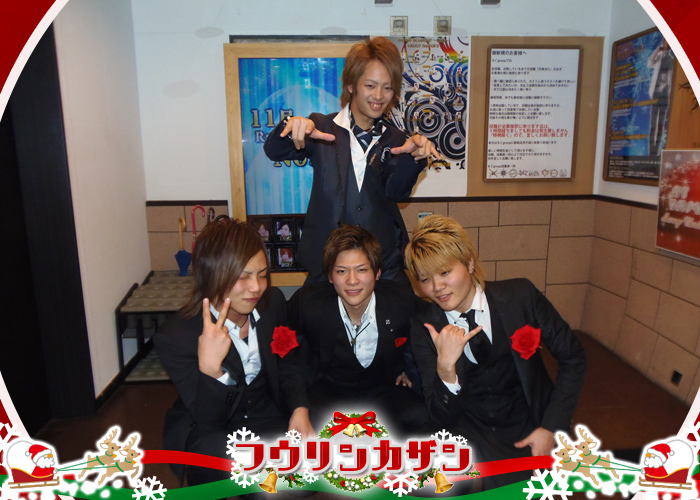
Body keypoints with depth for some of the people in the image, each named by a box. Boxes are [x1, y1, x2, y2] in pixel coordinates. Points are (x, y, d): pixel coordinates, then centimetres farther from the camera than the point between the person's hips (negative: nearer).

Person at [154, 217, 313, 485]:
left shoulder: (273, 302, -10)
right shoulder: (174, 336, -24)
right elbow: (208, 422, -24)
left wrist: (300, 410, -14)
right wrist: (209, 367, -42)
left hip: (265, 414, 4)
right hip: (205, 431, -4)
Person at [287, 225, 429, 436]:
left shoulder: (403, 299, -16)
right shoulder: (306, 302, -18)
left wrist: (405, 367, 2)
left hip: (382, 387, 2)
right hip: (328, 387, -2)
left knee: (418, 416, -27)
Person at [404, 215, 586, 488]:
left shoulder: (520, 296, -10)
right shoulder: (423, 327, -9)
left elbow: (572, 358, 0)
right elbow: (443, 417, -9)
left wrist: (551, 428, -7)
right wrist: (445, 366, -29)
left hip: (530, 429, 1)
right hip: (472, 435, -1)